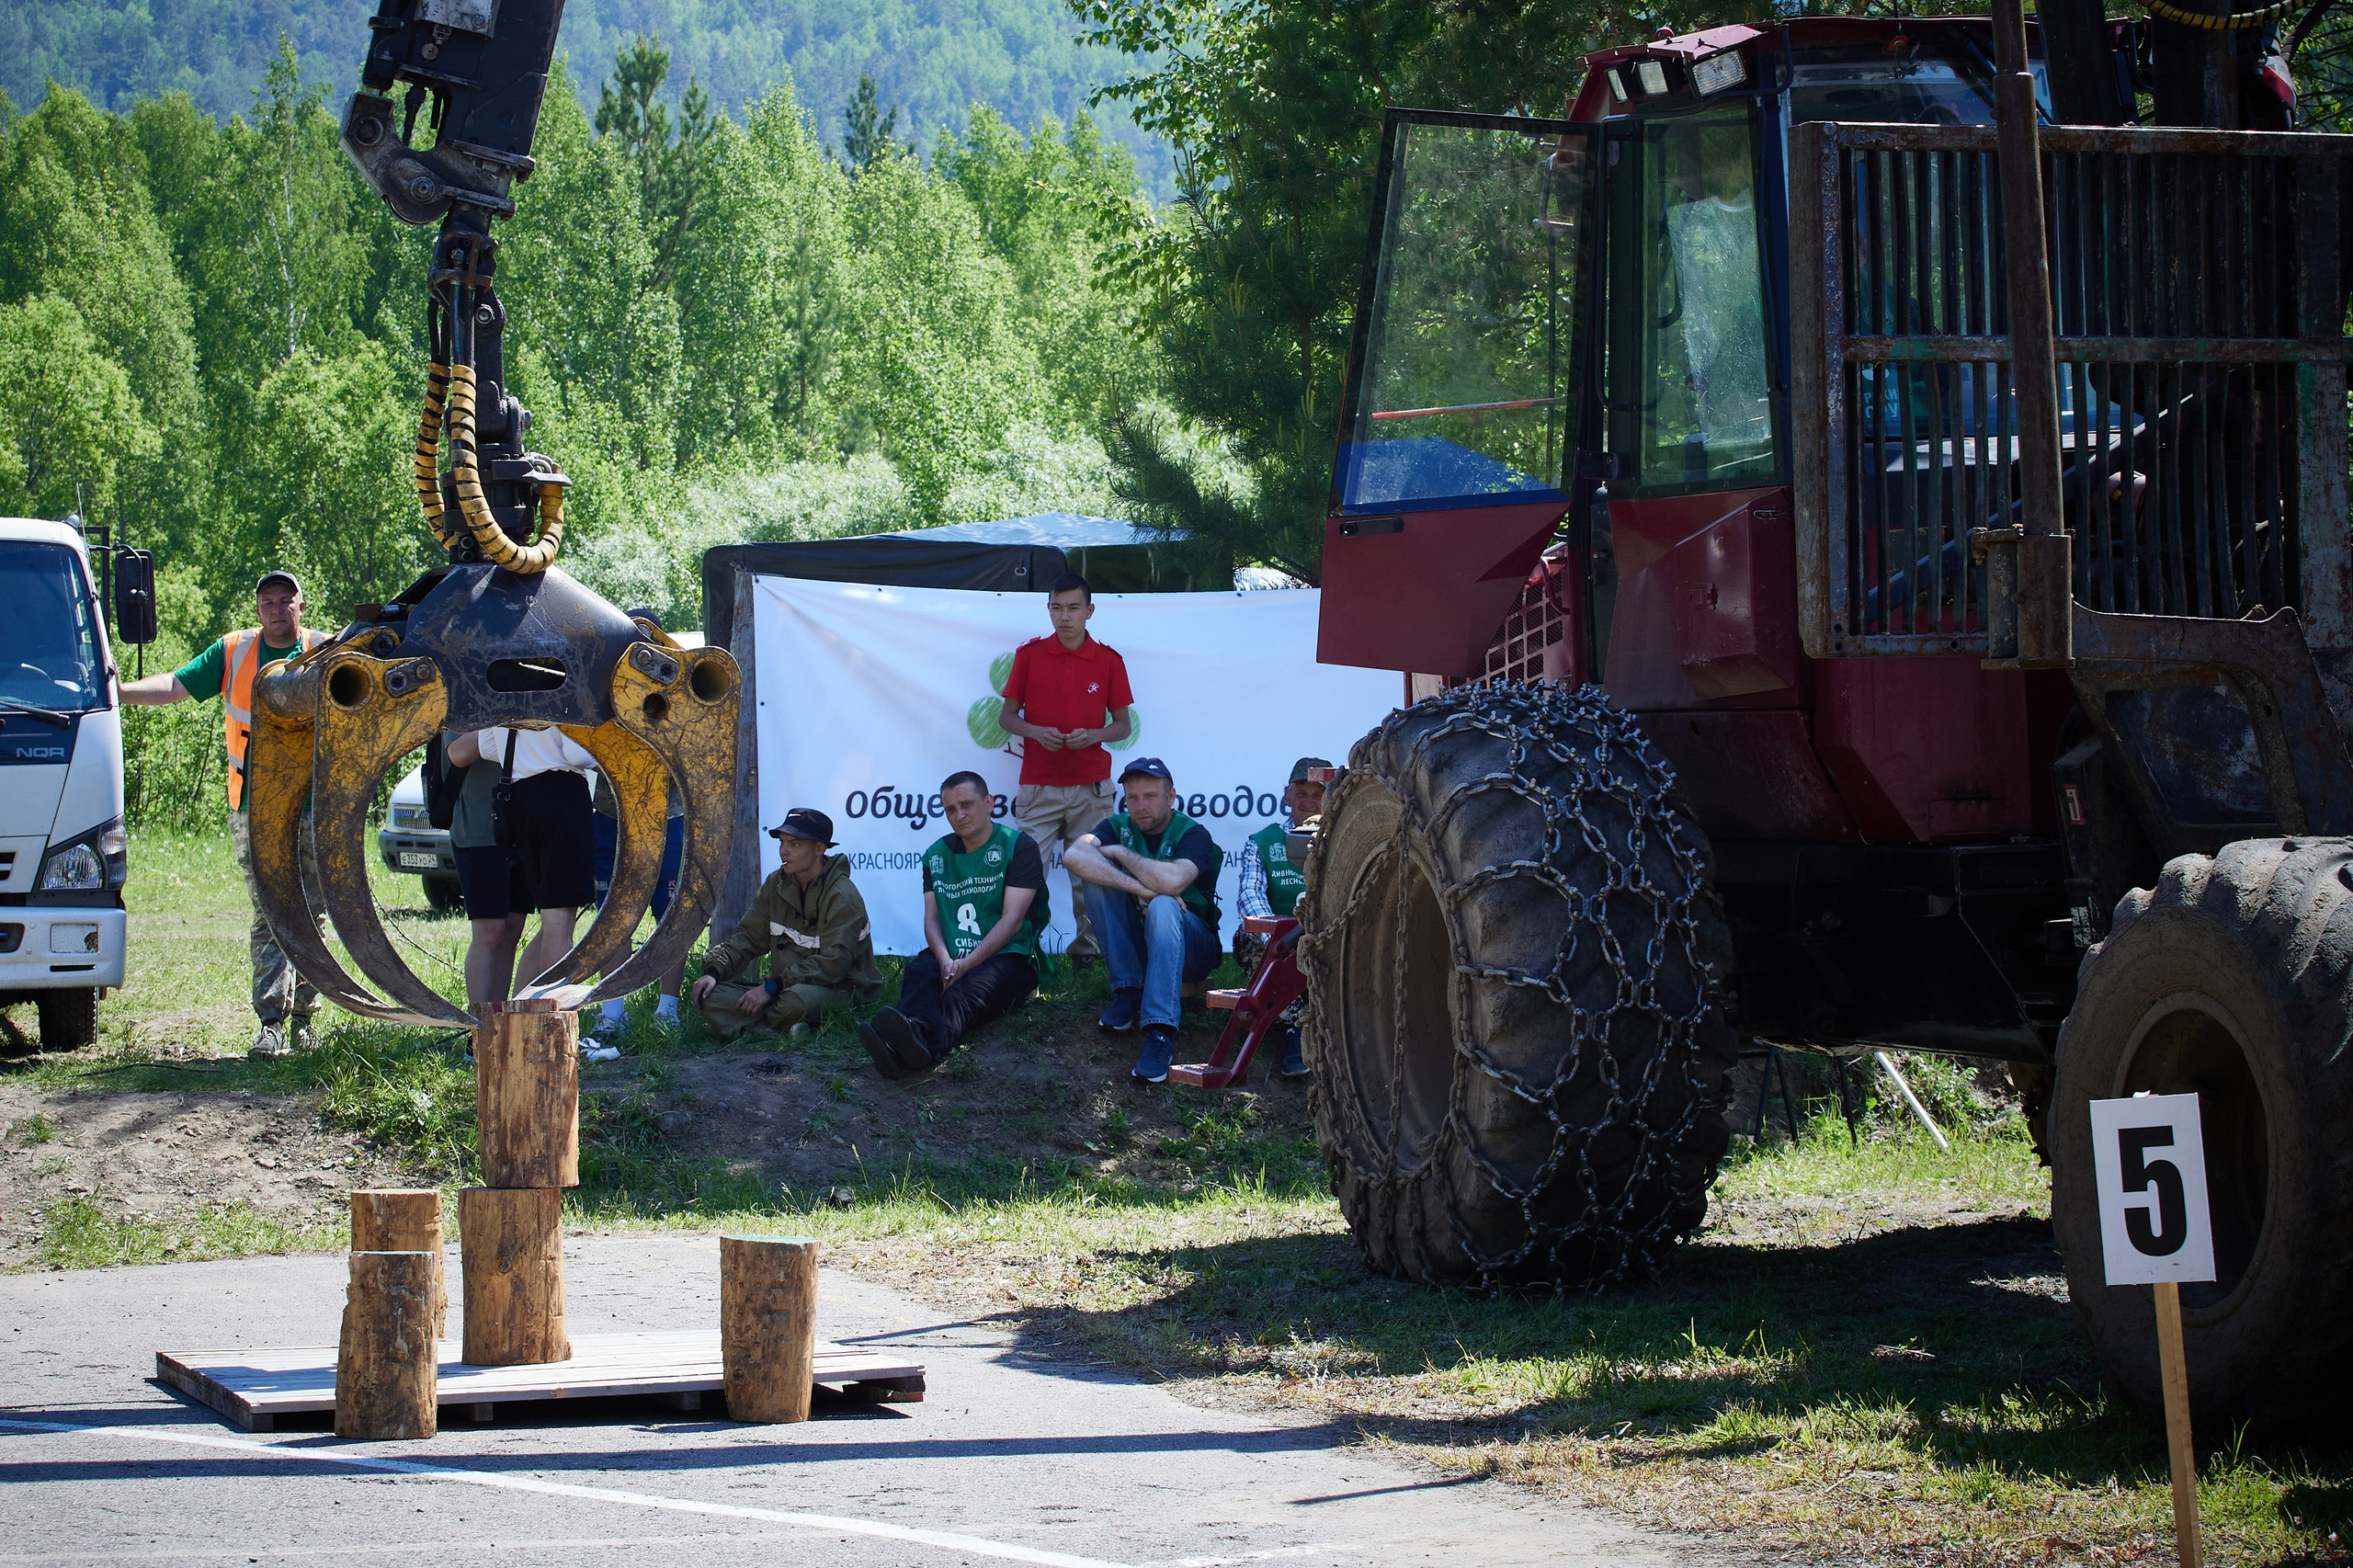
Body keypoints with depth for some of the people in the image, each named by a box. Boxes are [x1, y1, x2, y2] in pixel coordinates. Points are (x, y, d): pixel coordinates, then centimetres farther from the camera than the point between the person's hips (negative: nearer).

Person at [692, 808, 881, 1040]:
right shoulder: (776, 885, 9)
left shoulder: (842, 897, -13)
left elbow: (832, 963, -21)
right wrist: (713, 972, -7)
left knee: (797, 998, -41)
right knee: (711, 996, -15)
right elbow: (747, 938, 13)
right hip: (783, 988, 7)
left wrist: (770, 988, -25)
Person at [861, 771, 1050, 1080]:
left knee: (970, 989, -38)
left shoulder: (1018, 847, 2)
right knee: (919, 972, -32)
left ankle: (923, 1042, -73)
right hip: (949, 958, 4)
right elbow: (931, 917, 10)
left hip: (1006, 958, -4)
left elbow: (1012, 920, -7)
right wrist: (945, 960, -14)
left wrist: (965, 965, -18)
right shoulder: (937, 854, 19)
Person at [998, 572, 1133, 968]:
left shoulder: (1108, 661, 5)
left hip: (1090, 786, 0)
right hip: (1038, 784, 0)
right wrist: (1035, 731, -11)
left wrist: (1093, 735, -12)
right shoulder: (1029, 655, 5)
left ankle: (1086, 949, 12)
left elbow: (1124, 725, 9)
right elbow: (1007, 716, 9)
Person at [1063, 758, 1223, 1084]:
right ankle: (1127, 992, -17)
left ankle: (1160, 1031, -48)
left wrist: (1120, 853, -19)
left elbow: (1172, 881, -35)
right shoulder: (1118, 827, -1)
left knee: (1163, 906, -36)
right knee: (1098, 875, -18)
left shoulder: (1193, 834, -12)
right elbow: (1074, 856, -24)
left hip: (1191, 945, -4)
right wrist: (1140, 888, -33)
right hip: (1134, 945, 4)